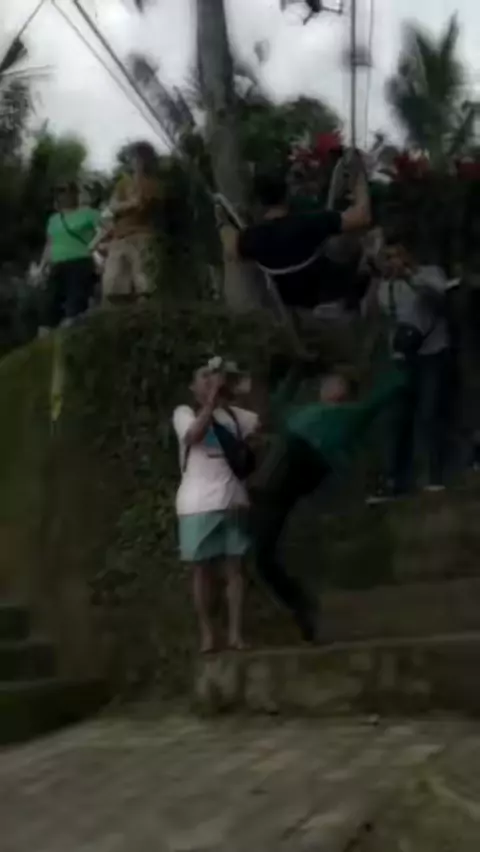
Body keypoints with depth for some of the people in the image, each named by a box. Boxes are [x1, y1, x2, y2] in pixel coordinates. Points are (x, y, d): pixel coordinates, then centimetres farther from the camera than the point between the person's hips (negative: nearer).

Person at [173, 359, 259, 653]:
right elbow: (194, 434, -17)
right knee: (203, 569, 2)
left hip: (233, 500, 3)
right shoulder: (184, 412, 2)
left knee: (236, 566, 3)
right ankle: (207, 633, 9)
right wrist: (212, 399, -19)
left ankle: (236, 632, 8)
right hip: (199, 504, -3)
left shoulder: (233, 413, 13)